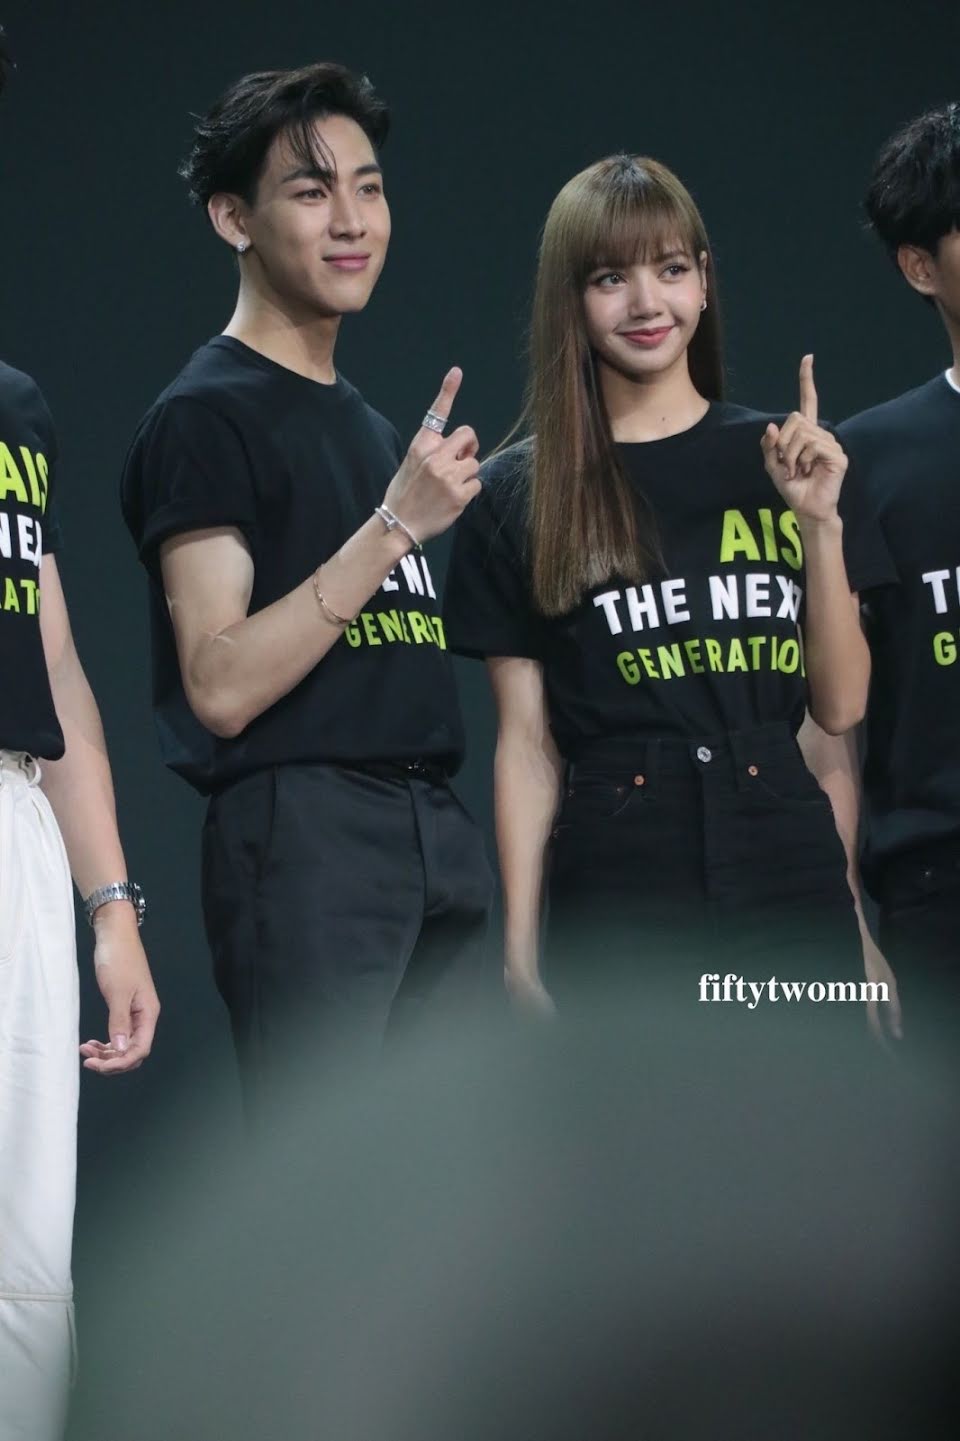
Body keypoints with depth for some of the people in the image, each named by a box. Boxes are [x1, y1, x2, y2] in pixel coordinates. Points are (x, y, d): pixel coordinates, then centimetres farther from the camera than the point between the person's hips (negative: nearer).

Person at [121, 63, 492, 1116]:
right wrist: (395, 524, -18)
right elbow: (222, 687, -16)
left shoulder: (369, 425, 22)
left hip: (434, 827, 9)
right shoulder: (205, 415, -5)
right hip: (302, 826, -8)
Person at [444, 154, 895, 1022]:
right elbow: (527, 742, 4)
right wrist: (519, 939, -1)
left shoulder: (784, 462, 10)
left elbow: (840, 707, 8)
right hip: (617, 896, -2)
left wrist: (820, 524, -2)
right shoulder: (518, 496, 4)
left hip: (790, 882, 2)